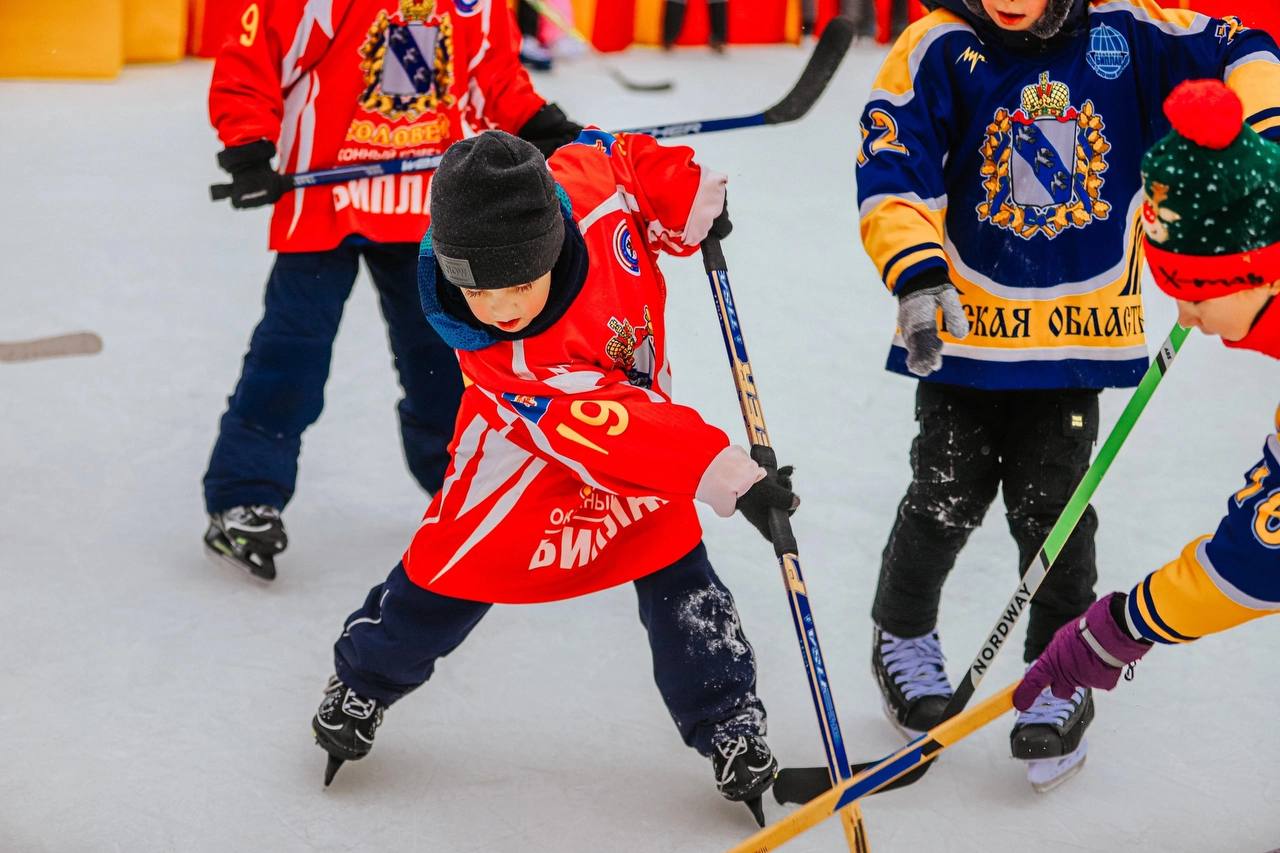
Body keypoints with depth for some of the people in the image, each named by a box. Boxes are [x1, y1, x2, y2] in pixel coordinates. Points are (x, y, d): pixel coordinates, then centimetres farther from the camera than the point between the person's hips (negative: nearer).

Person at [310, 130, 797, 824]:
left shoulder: (589, 186, -34)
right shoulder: (503, 364, -39)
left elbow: (615, 154, -8)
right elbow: (612, 430, -43)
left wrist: (692, 203, -13)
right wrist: (731, 479, -49)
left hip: (635, 397, 3)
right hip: (530, 436, -3)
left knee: (673, 564, -2)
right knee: (459, 562, 0)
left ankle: (728, 727, 12)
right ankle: (360, 686, 27)